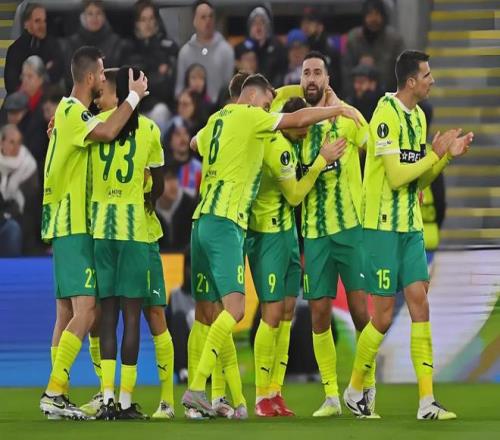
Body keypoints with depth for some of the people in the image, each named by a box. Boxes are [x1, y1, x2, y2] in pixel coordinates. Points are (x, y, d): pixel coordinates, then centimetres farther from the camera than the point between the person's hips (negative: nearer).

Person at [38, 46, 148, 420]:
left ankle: (58, 398, 10)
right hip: (71, 225, -10)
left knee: (68, 312, 9)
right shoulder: (71, 111, -14)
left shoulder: (74, 111, 16)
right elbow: (107, 132, -31)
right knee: (85, 311, -16)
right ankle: (54, 392, -19)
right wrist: (134, 96, -19)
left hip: (75, 224, 10)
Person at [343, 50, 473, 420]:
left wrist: (448, 155, 4)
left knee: (420, 303, -2)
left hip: (411, 226, 8)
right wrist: (436, 154, -14)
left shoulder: (418, 116, 12)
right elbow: (396, 175, -20)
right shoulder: (386, 115, -16)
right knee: (383, 316, -3)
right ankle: (354, 390, 16)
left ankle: (427, 402, -5)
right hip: (383, 225, -8)